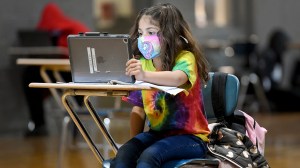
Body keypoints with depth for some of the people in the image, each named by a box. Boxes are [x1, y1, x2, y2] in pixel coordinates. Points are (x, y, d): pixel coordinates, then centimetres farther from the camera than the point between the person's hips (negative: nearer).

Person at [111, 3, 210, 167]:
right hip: (157, 133, 6)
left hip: (189, 135, -5)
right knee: (123, 154, -23)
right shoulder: (143, 63, 9)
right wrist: (134, 141, -3)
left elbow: (177, 78, -35)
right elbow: (138, 107, 11)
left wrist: (145, 75, -52)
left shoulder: (185, 58, -10)